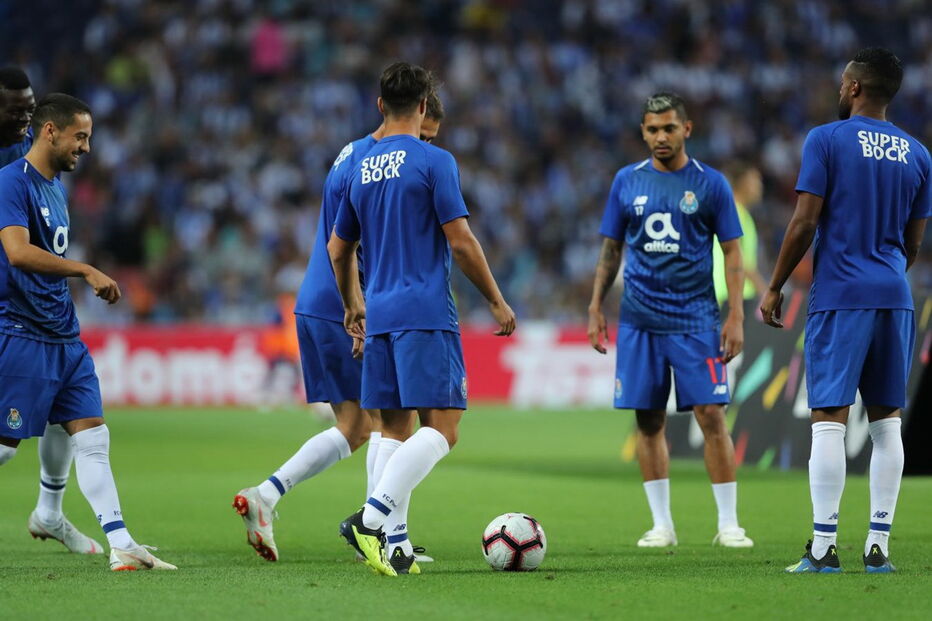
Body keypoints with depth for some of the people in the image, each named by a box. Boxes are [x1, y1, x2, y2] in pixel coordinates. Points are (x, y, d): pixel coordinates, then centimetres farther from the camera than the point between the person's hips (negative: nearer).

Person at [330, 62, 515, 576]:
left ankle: (394, 542, 2)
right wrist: (497, 301, 1)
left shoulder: (361, 168, 13)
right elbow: (460, 241, -9)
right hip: (426, 313, -7)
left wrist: (352, 304, 38)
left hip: (379, 317, 7)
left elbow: (338, 249, 22)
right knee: (442, 427, -8)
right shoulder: (434, 161, -6)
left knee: (392, 427, 10)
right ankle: (371, 517, -25)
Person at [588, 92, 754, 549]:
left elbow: (732, 252, 2)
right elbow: (611, 249, 14)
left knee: (711, 415, -8)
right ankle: (661, 524, 11)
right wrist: (595, 308, 7)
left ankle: (728, 524, 0)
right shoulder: (627, 182, 8)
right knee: (648, 420, 3)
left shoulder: (710, 183, 1)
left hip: (695, 318, -2)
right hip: (639, 319, 2)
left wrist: (736, 316, -5)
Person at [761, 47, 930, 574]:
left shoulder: (827, 140, -4)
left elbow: (805, 223, -8)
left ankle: (824, 546, -9)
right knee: (887, 420, 7)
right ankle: (879, 545, 5)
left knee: (829, 417, -5)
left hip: (840, 296, -5)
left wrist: (774, 288, 0)